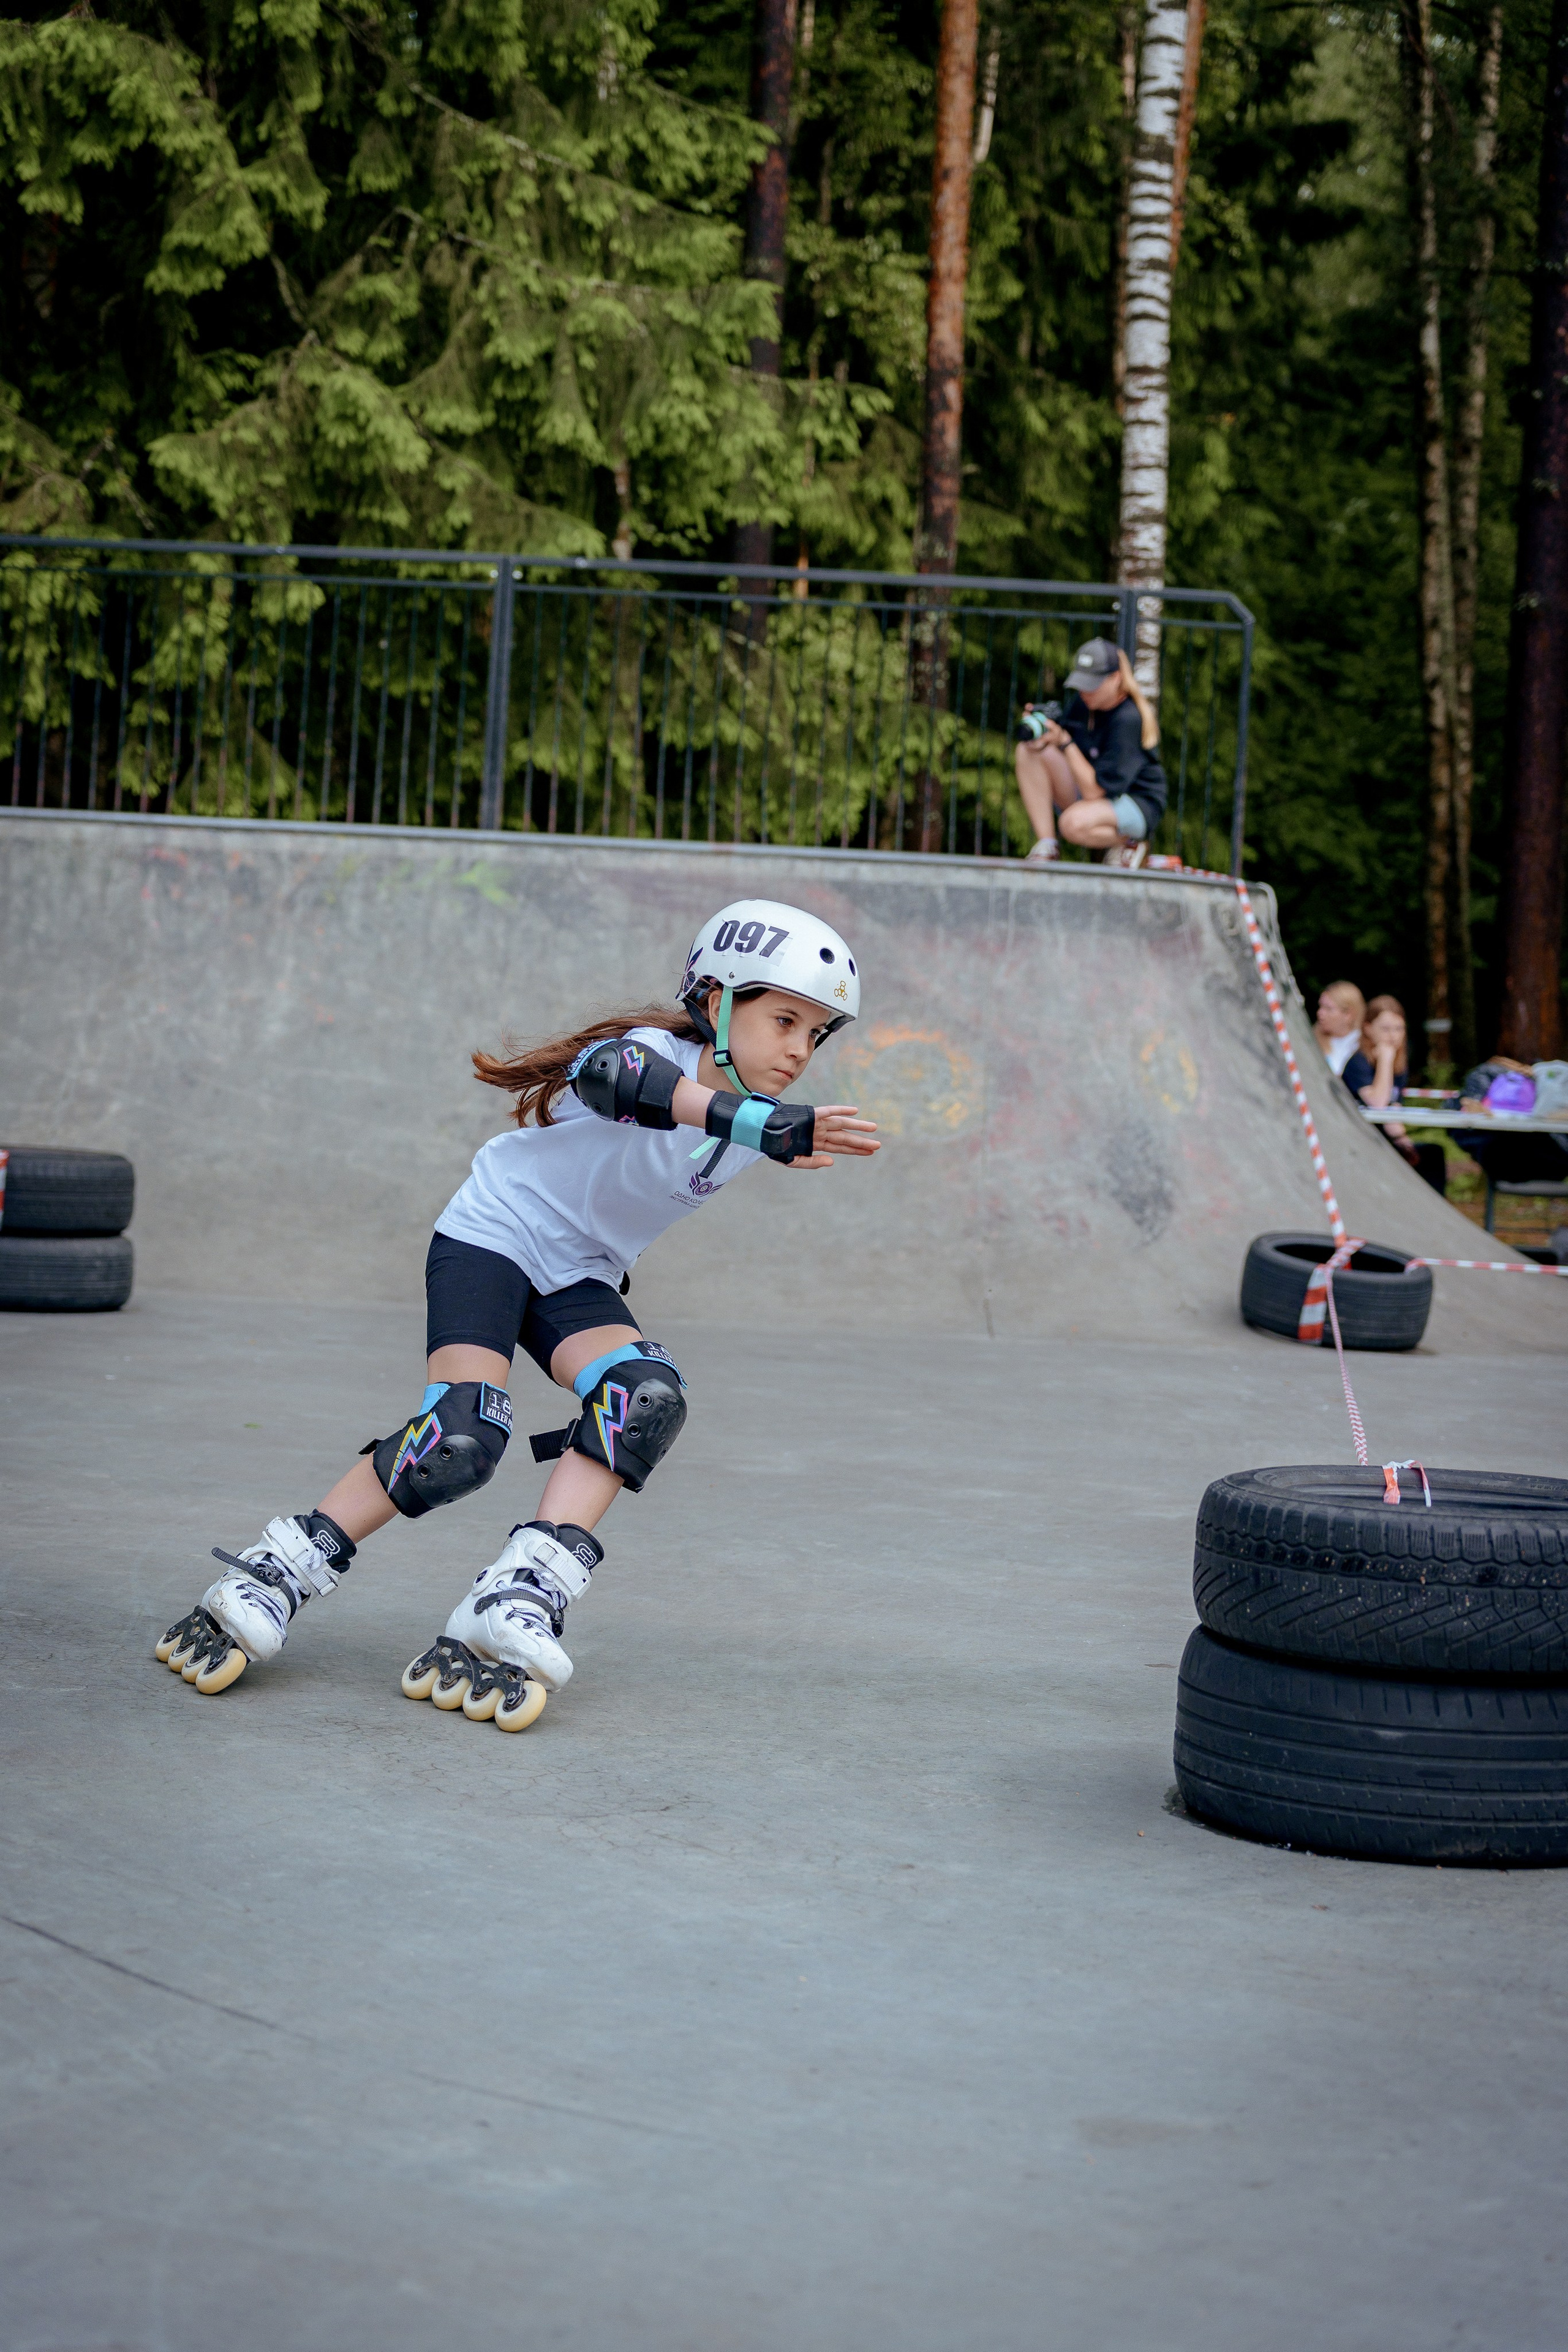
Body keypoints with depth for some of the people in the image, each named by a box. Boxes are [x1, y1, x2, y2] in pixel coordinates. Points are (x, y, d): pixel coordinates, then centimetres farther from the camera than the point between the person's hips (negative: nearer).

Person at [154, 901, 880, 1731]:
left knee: (647, 1398, -23)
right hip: (495, 1234, -7)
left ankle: (516, 1604, -30)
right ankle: (269, 1582, -10)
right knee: (459, 1441, -24)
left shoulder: (756, 1118, -3)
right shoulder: (658, 1050, -25)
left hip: (579, 1280, 7)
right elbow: (610, 1076, -52)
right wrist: (751, 1121, -65)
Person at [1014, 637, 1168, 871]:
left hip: (1137, 804, -8)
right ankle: (1047, 846, -12)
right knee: (1026, 751, -11)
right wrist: (1042, 739, -19)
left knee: (1073, 823, -39)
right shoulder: (1083, 699, -3)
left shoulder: (1129, 718, -26)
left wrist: (1064, 742, -32)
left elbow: (1094, 791, -27)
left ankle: (1129, 844, -5)